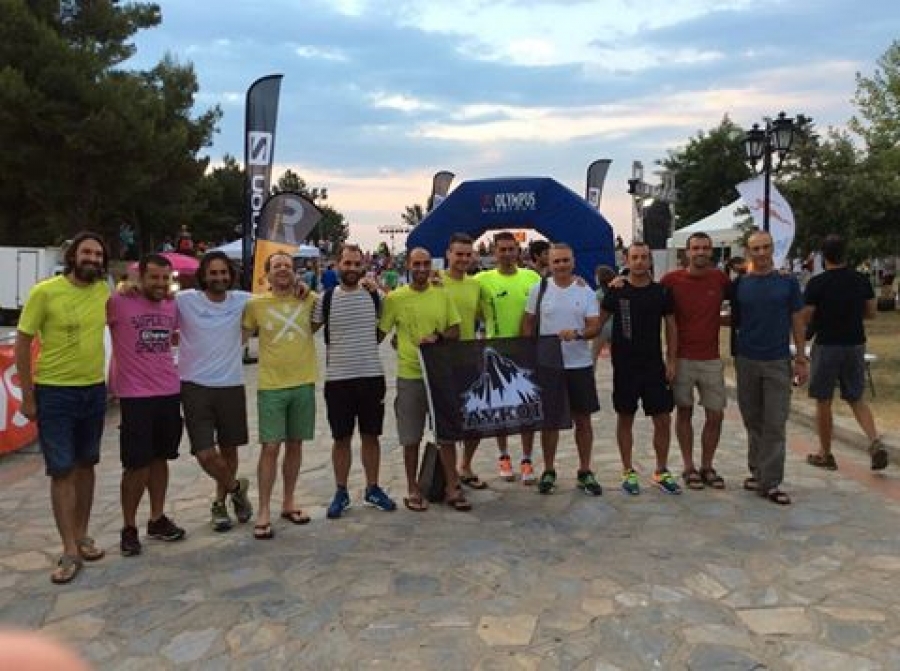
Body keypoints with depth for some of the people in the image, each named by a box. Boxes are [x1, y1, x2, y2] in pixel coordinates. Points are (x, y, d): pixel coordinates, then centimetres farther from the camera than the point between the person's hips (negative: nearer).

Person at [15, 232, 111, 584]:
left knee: (86, 465, 14)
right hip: (54, 393, -4)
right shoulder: (44, 291, -12)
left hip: (94, 391, 4)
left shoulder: (104, 291, 0)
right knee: (62, 471, -2)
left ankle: (82, 535, 28)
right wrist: (27, 396, -8)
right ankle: (70, 551, 6)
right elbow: (22, 344, -7)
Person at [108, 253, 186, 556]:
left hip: (169, 392, 6)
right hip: (135, 396, -5)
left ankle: (157, 519, 28)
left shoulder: (172, 306, 8)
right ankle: (129, 527, 17)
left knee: (160, 458, 15)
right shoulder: (118, 302, -10)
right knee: (137, 464, 0)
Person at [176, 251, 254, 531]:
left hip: (232, 385, 2)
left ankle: (220, 502, 38)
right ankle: (236, 487, 22)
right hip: (196, 386, -2)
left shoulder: (243, 301, 0)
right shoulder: (185, 300, -7)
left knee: (229, 449, 15)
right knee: (205, 454, -8)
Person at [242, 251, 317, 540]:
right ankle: (263, 512, 7)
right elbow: (240, 336, 7)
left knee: (295, 445, 12)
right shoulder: (255, 304, -2)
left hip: (303, 384, 3)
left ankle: (288, 503, 26)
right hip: (271, 386, -2)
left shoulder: (309, 299, 3)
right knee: (270, 447, -4)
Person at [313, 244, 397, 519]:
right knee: (341, 438, 7)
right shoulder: (326, 298, 0)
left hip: (372, 375, 1)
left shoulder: (374, 295, 3)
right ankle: (341, 493, 20)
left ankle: (372, 489, 24)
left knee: (370, 435, 10)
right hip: (337, 378, -1)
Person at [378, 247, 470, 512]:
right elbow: (379, 333, 2)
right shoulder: (395, 298, -3)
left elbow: (455, 330, 7)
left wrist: (437, 337, -11)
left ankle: (452, 489, 18)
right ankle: (412, 489, 22)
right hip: (409, 375, -2)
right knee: (411, 438, 8)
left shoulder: (443, 295, 4)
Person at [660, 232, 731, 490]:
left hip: (711, 359, 2)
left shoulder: (720, 278, 2)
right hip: (682, 359, -2)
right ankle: (689, 468, 19)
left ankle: (707, 466, 21)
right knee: (684, 411, 7)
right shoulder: (672, 279, -5)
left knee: (715, 415, 5)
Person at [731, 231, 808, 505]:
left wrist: (801, 359, 0)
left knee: (775, 425, -3)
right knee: (753, 421, 10)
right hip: (747, 360, 1)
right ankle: (758, 471, 23)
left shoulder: (788, 283, 2)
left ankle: (770, 482, 1)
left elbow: (797, 322, 3)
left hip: (778, 362, -1)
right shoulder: (739, 284, 4)